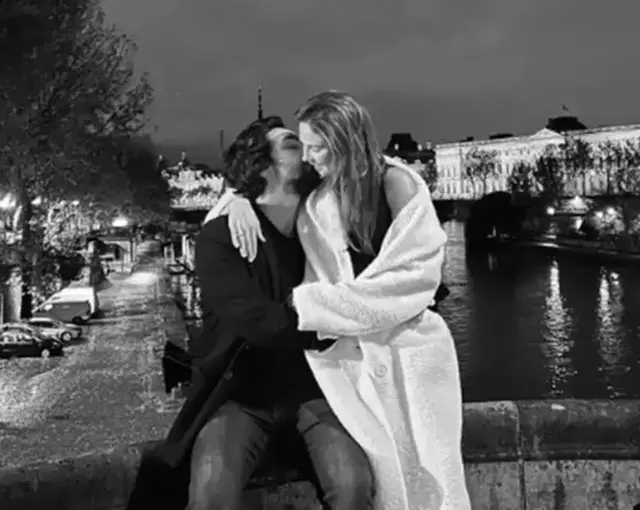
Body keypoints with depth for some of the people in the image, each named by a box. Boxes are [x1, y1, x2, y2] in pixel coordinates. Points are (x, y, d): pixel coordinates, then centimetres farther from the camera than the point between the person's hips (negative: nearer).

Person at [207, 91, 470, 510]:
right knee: (378, 472, 2)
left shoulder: (397, 184, -12)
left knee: (421, 472, 5)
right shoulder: (317, 193, 1)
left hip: (406, 348, -3)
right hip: (351, 349, 3)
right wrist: (239, 200, -10)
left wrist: (312, 302, -16)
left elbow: (410, 278, -15)